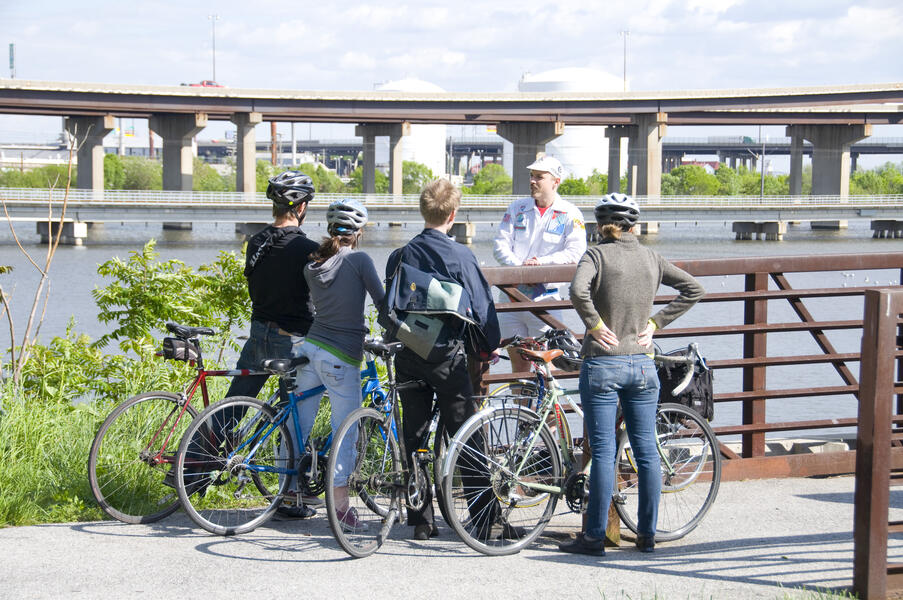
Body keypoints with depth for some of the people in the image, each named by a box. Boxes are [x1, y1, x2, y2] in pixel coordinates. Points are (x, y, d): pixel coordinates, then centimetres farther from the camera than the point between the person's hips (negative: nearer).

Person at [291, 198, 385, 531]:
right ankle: (341, 503, -1)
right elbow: (382, 302, -10)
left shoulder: (311, 266, 8)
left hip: (310, 347, 6)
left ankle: (288, 493, 19)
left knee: (299, 425, 12)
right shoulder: (359, 260, -8)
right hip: (342, 358, -6)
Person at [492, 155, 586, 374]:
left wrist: (542, 262, -19)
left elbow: (575, 252, -10)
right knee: (517, 359, 8)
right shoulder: (517, 208, 11)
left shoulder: (570, 214, 1)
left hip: (545, 297, -3)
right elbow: (500, 244, 5)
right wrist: (520, 267, -12)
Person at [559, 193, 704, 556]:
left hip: (602, 365, -4)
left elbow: (578, 290, -25)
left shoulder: (597, 255, -7)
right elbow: (694, 289, 8)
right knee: (646, 451, 9)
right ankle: (647, 534, 14)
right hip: (642, 365, 4)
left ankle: (594, 536, 1)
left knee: (603, 452, -2)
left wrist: (595, 324, -12)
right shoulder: (651, 259, 6)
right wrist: (656, 322, 6)